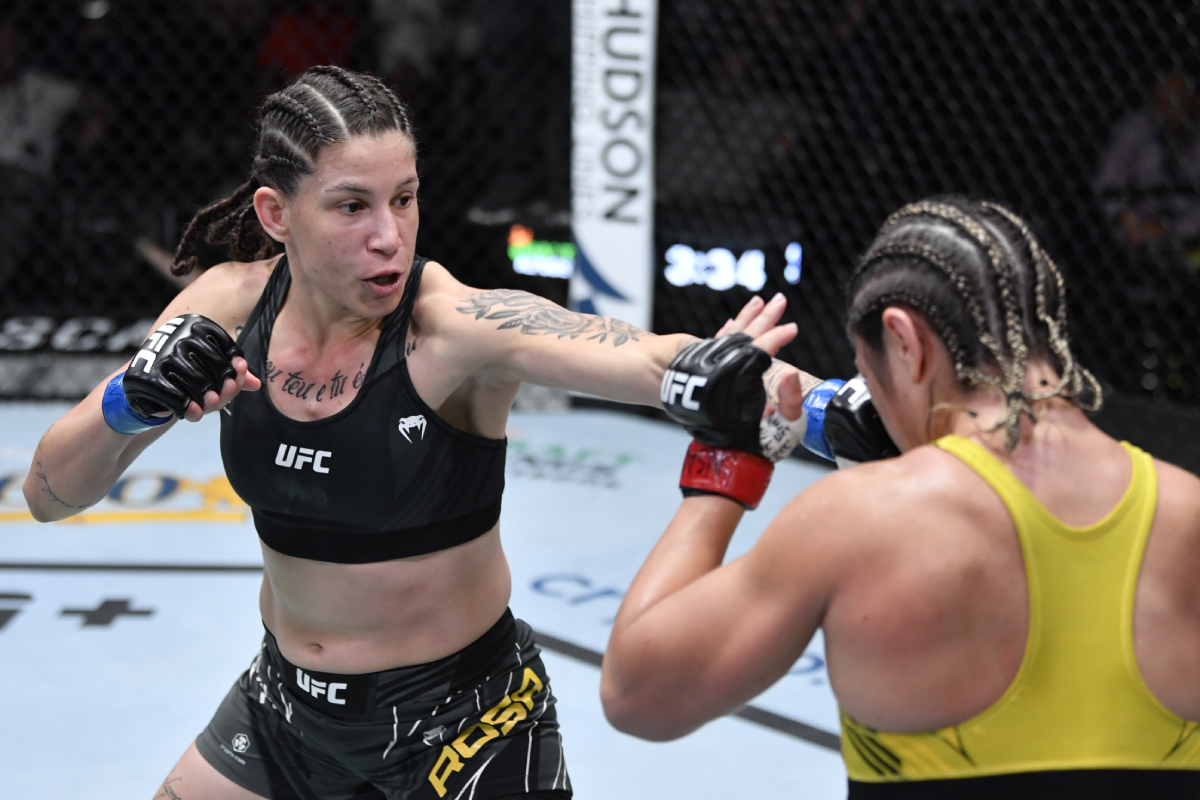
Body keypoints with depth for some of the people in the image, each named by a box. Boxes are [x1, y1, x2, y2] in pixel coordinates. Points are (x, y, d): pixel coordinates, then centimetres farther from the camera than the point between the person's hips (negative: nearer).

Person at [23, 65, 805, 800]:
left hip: (460, 720, -4)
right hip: (287, 700, 4)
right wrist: (130, 404, -25)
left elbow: (651, 359, -42)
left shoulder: (455, 327, -24)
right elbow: (50, 494, -6)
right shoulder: (233, 306, -11)